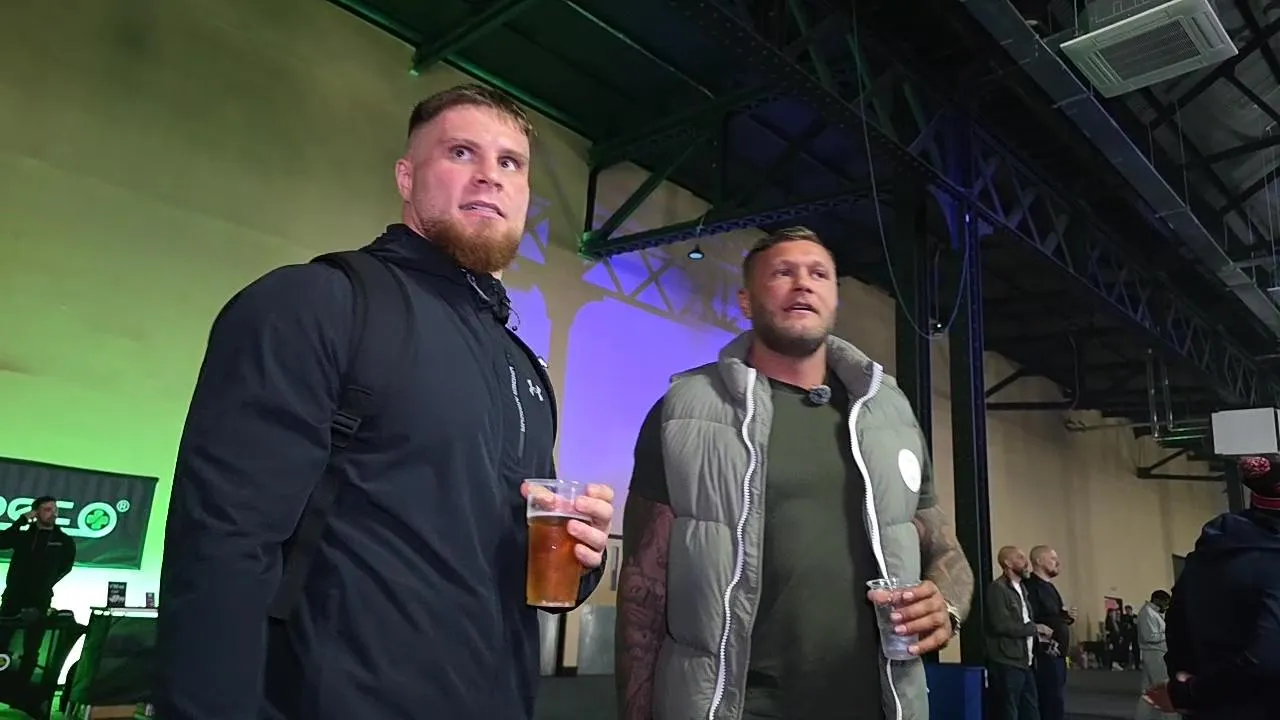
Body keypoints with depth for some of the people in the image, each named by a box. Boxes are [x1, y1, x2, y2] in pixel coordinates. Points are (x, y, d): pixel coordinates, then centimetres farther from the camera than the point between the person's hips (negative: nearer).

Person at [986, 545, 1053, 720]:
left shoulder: (1022, 588, 17)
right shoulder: (997, 588, -13)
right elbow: (1002, 625, -22)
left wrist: (1038, 634, 4)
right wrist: (1035, 628, -12)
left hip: (1025, 662, 9)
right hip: (1007, 663, -9)